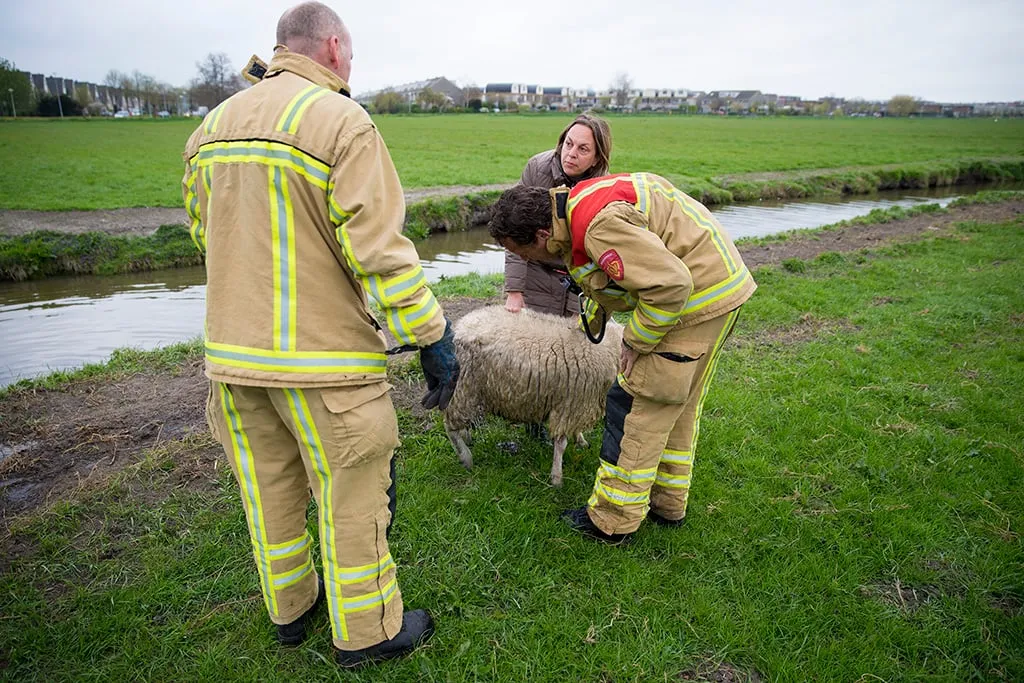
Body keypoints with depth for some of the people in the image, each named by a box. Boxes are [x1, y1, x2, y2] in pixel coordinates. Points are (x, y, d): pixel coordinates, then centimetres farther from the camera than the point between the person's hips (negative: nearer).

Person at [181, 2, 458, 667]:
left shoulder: (212, 126, 11)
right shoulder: (342, 122, -12)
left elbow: (206, 234, 18)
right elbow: (379, 251, -19)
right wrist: (434, 339, -13)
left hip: (232, 353, 8)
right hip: (322, 359, -7)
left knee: (270, 491, 21)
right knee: (353, 500, 9)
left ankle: (290, 609, 42)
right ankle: (367, 632, 27)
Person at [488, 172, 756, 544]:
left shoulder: (599, 228, -28)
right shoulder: (577, 206, 6)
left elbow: (671, 284, -32)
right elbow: (608, 277, 22)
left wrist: (636, 341, -19)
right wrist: (586, 327, 32)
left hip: (698, 301, -10)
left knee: (636, 407, -4)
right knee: (678, 405, 19)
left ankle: (613, 520, 8)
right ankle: (667, 502, 35)